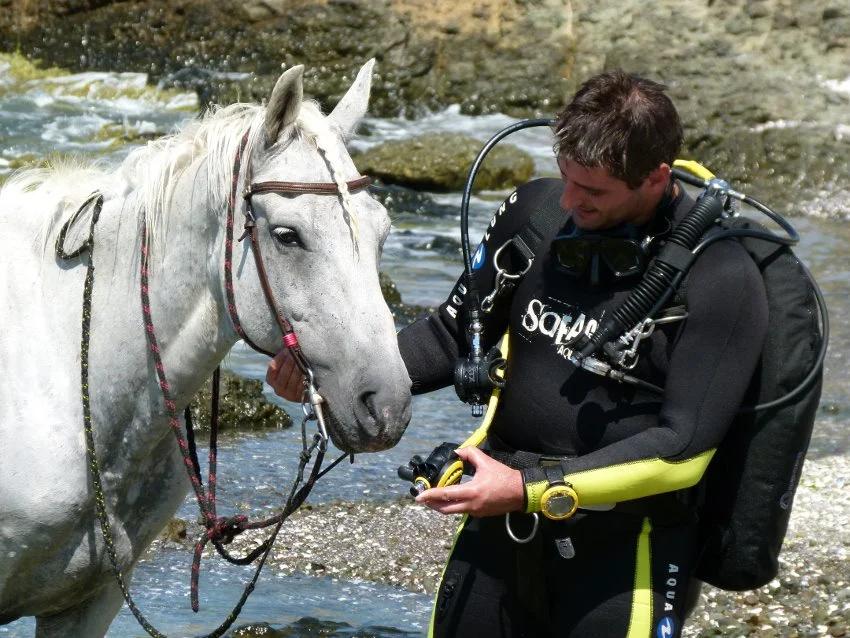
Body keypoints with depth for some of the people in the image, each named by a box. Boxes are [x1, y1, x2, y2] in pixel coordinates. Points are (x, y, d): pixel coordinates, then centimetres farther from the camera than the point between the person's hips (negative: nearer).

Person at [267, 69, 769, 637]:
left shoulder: (722, 281, -17)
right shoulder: (536, 211, -1)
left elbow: (682, 450, -19)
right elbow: (453, 335, 9)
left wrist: (531, 488, -25)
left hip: (626, 553, -5)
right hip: (500, 529, 5)